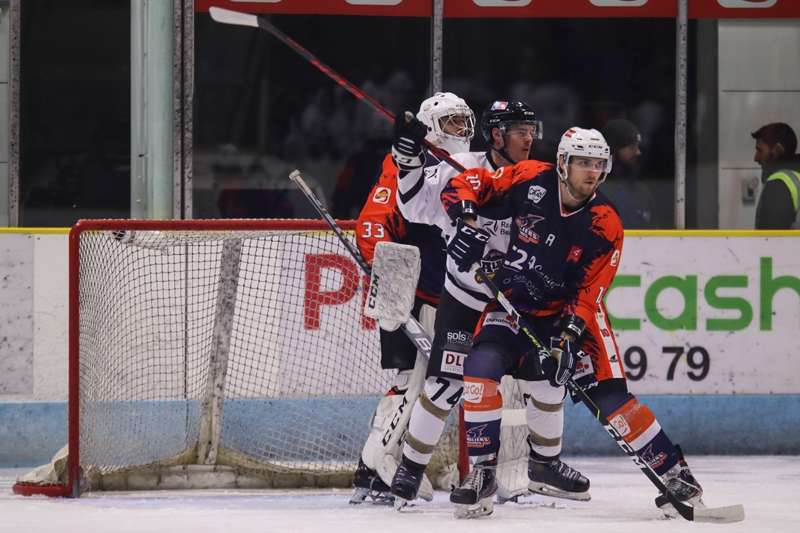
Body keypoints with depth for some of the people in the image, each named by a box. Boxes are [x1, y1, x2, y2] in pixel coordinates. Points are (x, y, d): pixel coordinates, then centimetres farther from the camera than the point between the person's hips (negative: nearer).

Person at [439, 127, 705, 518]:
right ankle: (482, 470, -12)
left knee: (608, 392, -12)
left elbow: (588, 292, -14)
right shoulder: (530, 181, -13)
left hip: (568, 311, 0)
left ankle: (672, 471, -1)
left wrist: (569, 334, -28)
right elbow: (463, 185, -7)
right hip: (511, 305, 0)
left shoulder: (605, 226, -12)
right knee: (483, 366, -25)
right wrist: (465, 219, -27)